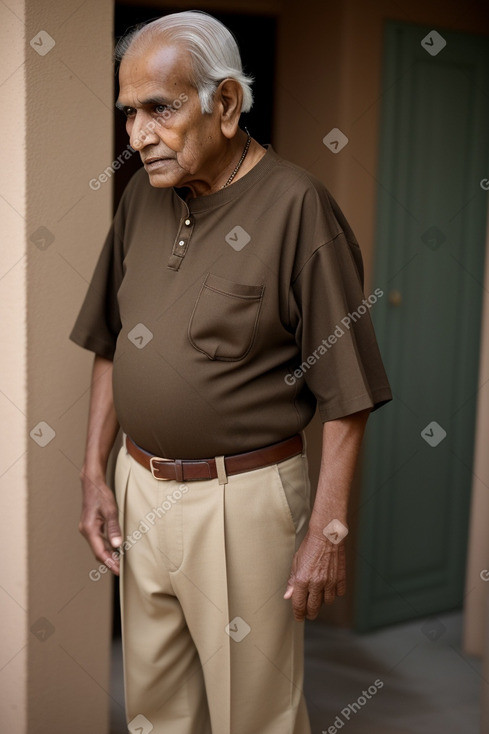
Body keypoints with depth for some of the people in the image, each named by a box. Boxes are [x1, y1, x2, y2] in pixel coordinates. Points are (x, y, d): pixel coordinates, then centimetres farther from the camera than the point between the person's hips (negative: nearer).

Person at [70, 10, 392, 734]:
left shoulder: (298, 205, -16)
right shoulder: (142, 194, 4)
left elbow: (347, 393, -15)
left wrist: (328, 532, -15)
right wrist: (95, 474, 8)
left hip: (245, 499, -6)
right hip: (139, 487, 6)